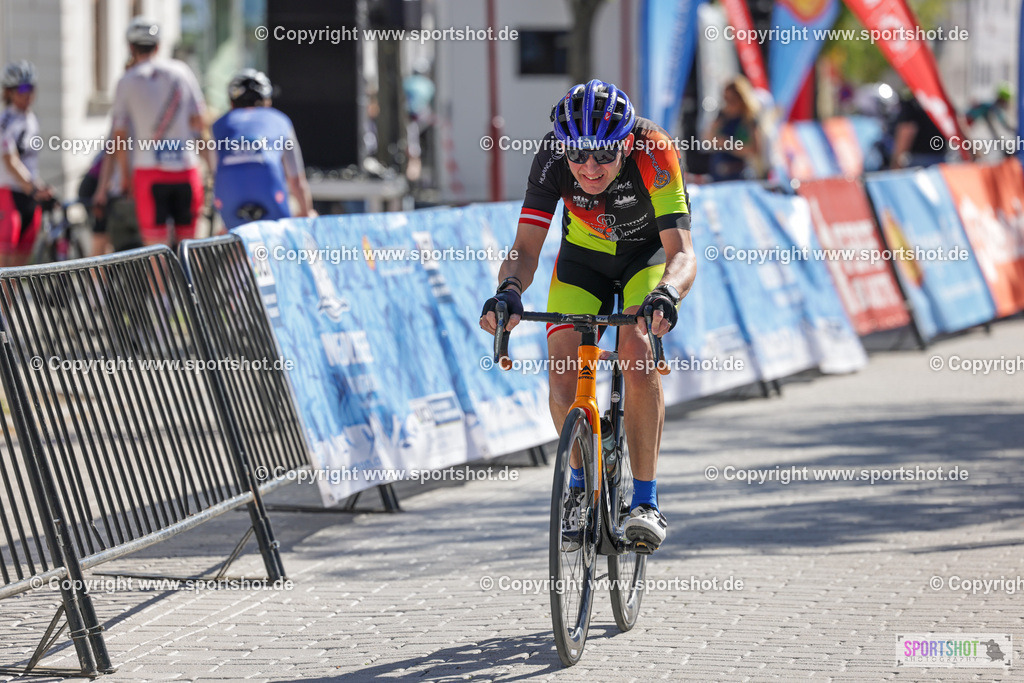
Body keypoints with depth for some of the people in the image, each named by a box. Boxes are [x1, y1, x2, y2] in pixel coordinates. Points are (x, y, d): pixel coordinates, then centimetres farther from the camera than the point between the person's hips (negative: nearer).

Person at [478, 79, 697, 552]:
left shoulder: (653, 153, -36)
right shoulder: (552, 157, -30)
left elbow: (682, 253, -40)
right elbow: (526, 249, -29)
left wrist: (666, 295, -61)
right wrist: (509, 290, -50)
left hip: (650, 252, -2)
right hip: (584, 255, 2)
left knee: (636, 349, -28)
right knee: (562, 367, -16)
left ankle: (646, 500, -20)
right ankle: (582, 484, 11)